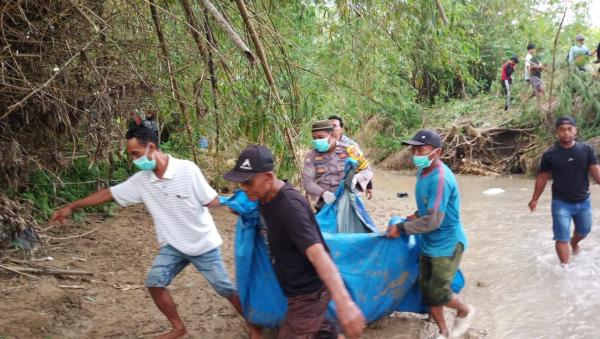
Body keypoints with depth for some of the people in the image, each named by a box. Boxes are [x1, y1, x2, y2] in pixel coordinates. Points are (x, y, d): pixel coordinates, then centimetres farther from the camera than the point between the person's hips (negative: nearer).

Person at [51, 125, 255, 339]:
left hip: (203, 244, -4)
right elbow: (109, 194, 0)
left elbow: (213, 202, -13)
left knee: (225, 289, 2)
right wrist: (71, 206, 1)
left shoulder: (187, 169, -23)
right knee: (154, 283, -6)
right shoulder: (141, 180, -7)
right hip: (173, 245, 5)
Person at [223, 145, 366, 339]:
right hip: (299, 288, 10)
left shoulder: (289, 206, -30)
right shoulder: (265, 198, -1)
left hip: (309, 292, -9)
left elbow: (317, 253, -42)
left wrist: (343, 301, -52)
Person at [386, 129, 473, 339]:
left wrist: (401, 228, -20)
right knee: (427, 291, 12)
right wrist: (417, 215, 3)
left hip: (447, 245, -8)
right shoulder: (423, 172, 2)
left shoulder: (441, 178, -27)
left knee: (438, 294, -3)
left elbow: (433, 220, -28)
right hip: (429, 244, 8)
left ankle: (465, 311, 28)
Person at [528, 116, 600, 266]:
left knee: (584, 230, 25)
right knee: (562, 238, -3)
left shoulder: (586, 149, -8)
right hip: (561, 203, -3)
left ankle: (574, 243, 59)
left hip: (583, 201, 3)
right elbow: (542, 177, -1)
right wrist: (535, 199, 4)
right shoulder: (550, 154, -11)